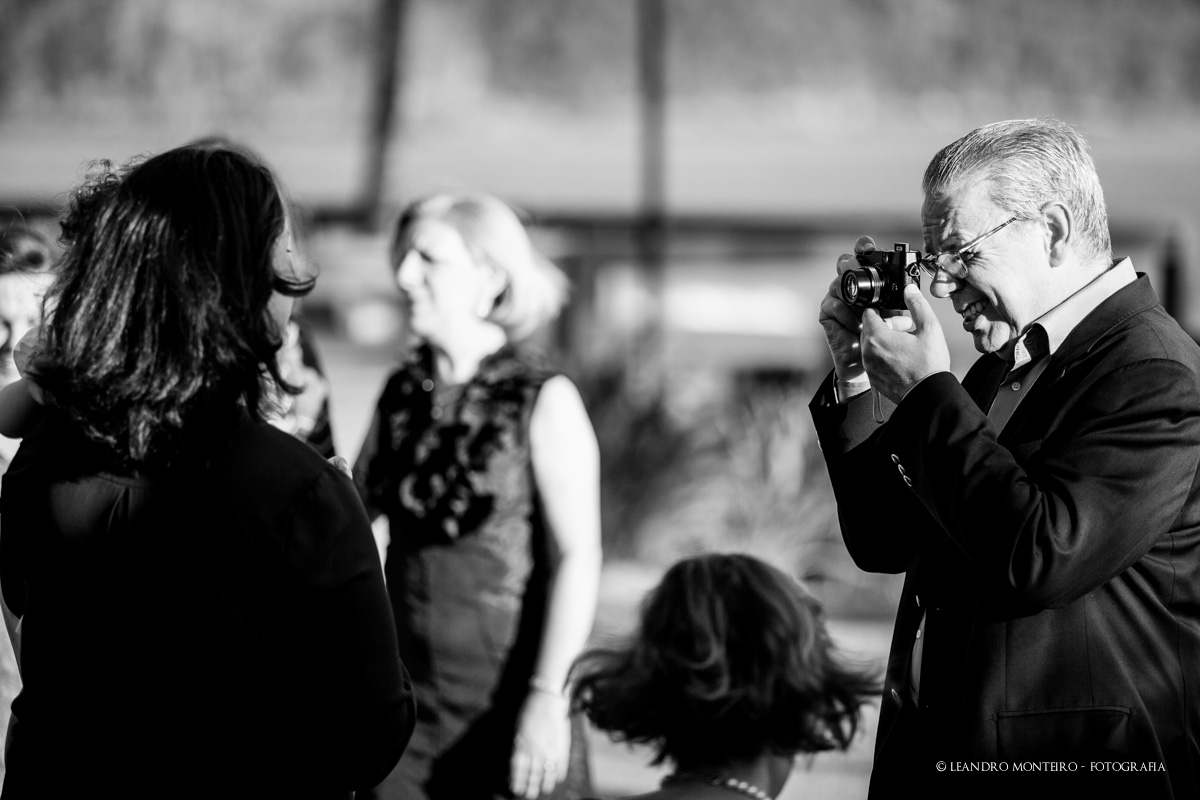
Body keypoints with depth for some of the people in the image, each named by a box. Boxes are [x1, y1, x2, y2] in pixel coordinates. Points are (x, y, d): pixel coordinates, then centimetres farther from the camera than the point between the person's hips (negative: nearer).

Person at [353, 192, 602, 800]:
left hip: (508, 698, -4)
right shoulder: (401, 394, 8)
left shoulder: (543, 400, -7)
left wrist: (548, 697, -16)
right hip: (405, 694, 4)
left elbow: (578, 558, -10)